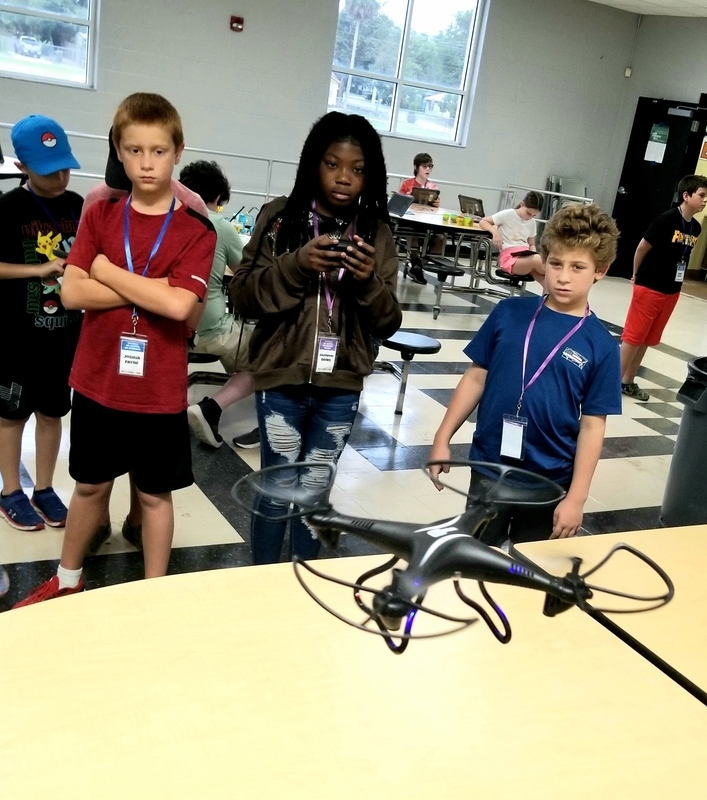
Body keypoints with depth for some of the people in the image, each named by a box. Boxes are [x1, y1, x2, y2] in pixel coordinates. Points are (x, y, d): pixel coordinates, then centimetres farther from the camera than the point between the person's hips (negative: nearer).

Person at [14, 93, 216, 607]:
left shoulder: (196, 230, -8)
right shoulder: (100, 215, 1)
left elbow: (179, 306, -22)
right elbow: (73, 292, -9)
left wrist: (107, 271, -13)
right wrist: (152, 287, -17)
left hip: (160, 390, -3)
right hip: (97, 382, 3)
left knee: (155, 493, 12)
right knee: (91, 484, 19)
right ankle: (67, 580, 40)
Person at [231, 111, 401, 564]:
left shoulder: (377, 232, 1)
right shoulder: (280, 217, -3)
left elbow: (388, 323, 0)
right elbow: (244, 295, -7)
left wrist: (369, 281, -19)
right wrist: (296, 265, -21)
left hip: (342, 388, 2)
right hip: (281, 380, -1)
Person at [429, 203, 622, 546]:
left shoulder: (601, 345, -8)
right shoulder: (509, 312, -4)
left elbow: (592, 426, -7)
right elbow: (476, 377, 2)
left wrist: (576, 497, -8)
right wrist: (443, 438, 1)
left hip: (549, 481, -1)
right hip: (489, 466, 1)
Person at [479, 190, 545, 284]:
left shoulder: (532, 223, 16)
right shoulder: (507, 214, 0)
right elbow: (483, 222, 2)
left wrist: (533, 252, -2)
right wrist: (495, 232, -18)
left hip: (525, 256, 6)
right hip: (509, 257, -6)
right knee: (537, 260, -35)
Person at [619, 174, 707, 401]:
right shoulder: (666, 220, -17)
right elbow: (642, 248, -9)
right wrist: (637, 276, 3)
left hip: (672, 292, 7)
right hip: (648, 288, -7)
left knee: (647, 339, 13)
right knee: (633, 336, -1)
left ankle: (628, 381, 23)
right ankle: (616, 380, 9)